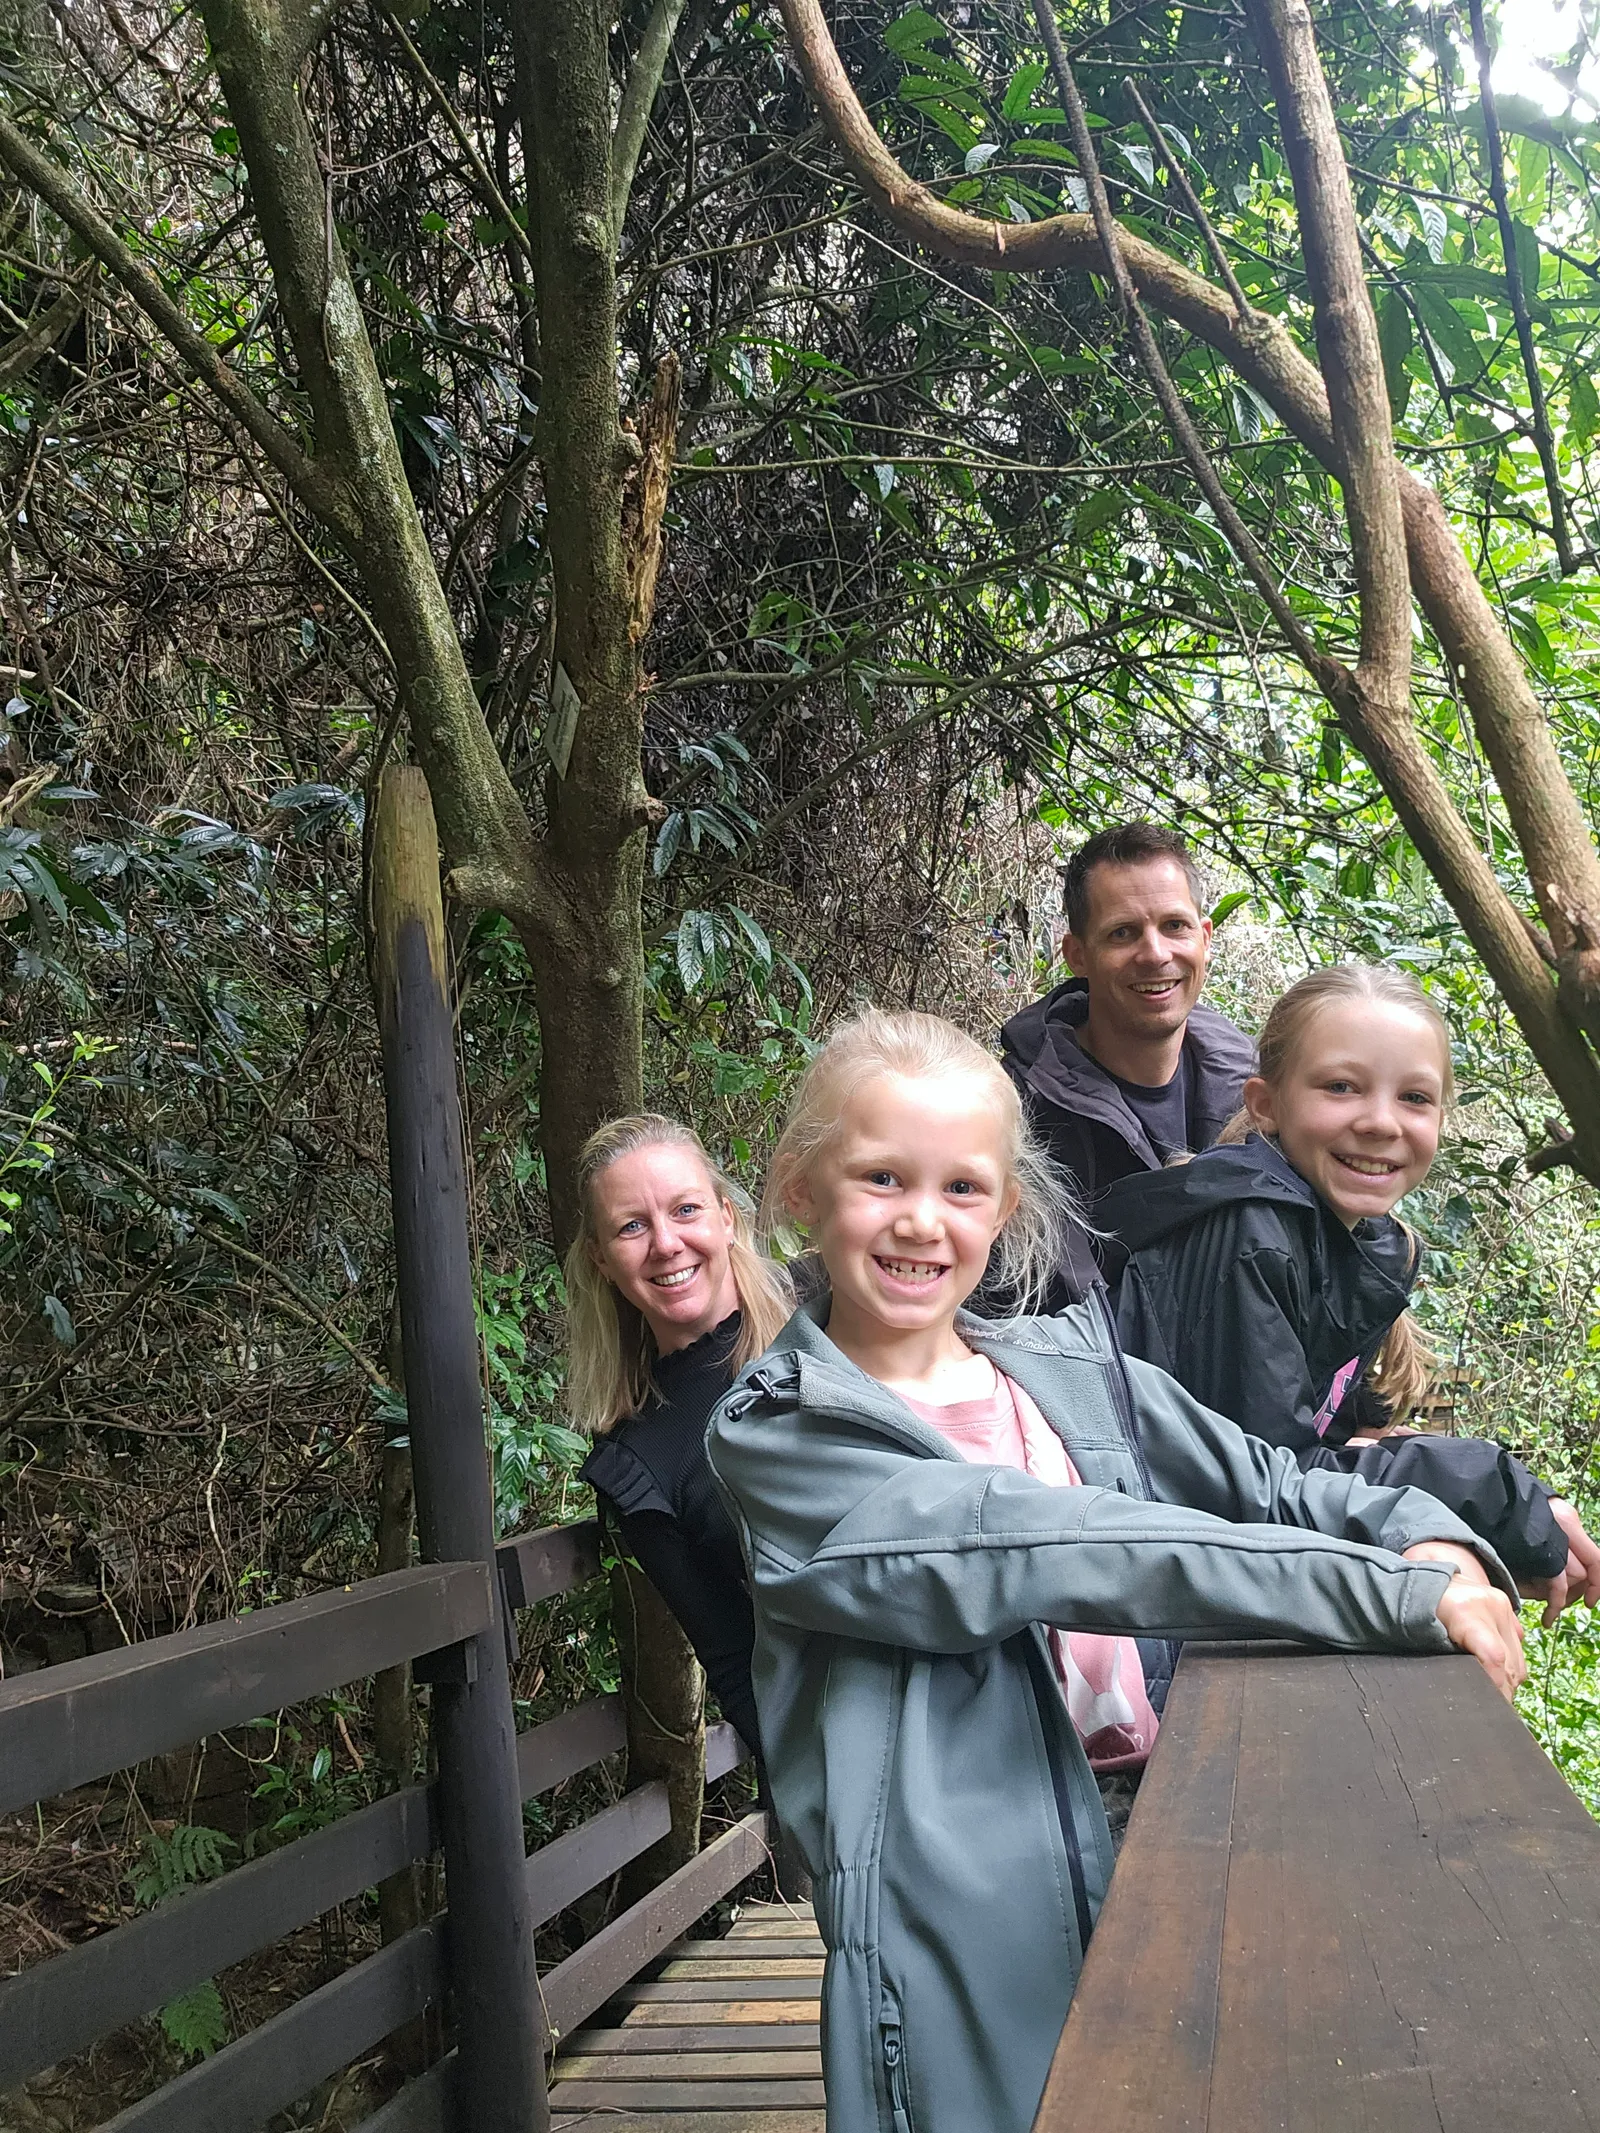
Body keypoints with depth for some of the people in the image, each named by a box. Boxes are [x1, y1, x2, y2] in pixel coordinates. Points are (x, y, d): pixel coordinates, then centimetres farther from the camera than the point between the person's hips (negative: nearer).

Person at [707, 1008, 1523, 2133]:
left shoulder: (1070, 1365, 6)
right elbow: (1050, 1551, -21)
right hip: (969, 1943, -4)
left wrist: (1428, 1539, -14)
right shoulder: (776, 1438, -11)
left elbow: (1267, 1484, 8)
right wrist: (1389, 1594, -25)